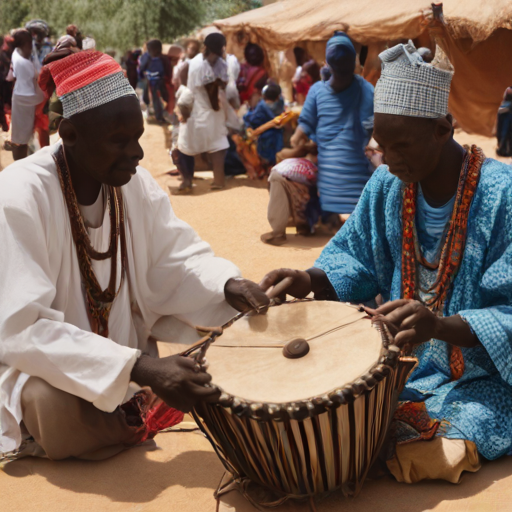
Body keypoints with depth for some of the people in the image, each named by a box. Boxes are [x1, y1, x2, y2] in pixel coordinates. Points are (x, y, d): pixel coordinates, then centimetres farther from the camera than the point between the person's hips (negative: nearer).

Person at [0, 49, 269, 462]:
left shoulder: (135, 183, -6)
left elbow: (176, 257, -1)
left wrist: (227, 285, -25)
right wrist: (140, 369, -40)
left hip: (121, 343, 6)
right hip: (35, 367, -6)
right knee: (58, 406, -38)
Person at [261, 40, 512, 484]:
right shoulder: (386, 185, -1)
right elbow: (356, 260, 6)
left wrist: (441, 326, -41)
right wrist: (309, 281, -17)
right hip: (399, 358, 5)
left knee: (427, 457, -29)